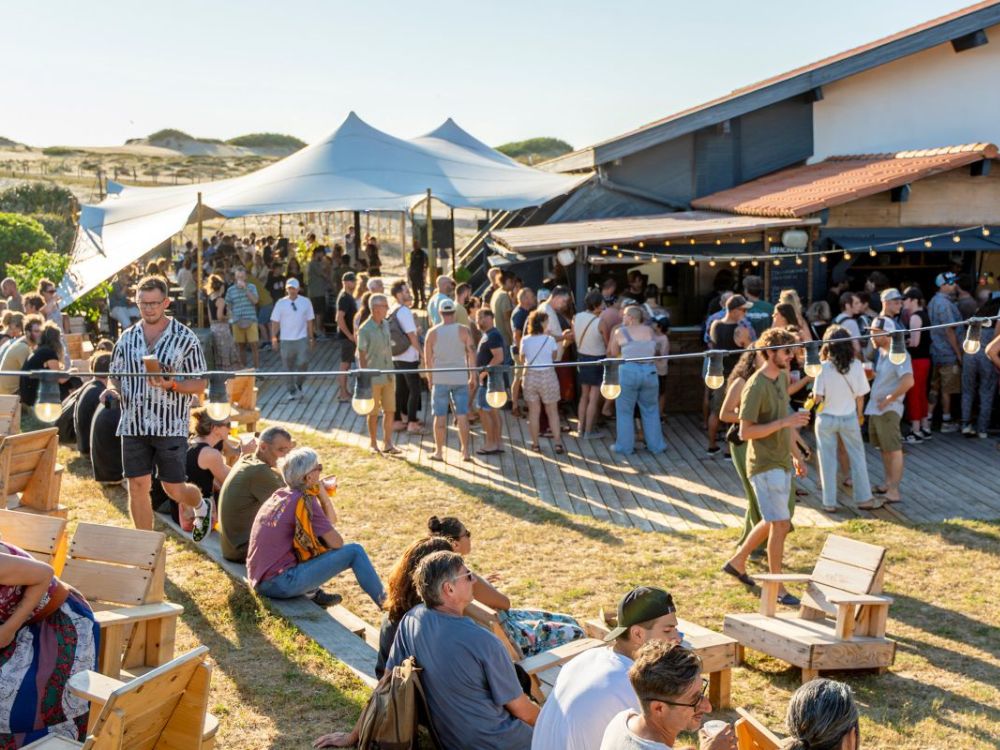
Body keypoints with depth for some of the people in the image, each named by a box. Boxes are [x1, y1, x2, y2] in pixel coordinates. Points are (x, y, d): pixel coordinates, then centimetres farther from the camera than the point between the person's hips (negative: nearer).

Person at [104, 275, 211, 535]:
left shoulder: (185, 338, -2)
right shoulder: (127, 338, 9)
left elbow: (200, 385, -2)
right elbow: (115, 375, 17)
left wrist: (170, 385, -20)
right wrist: (111, 390, -6)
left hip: (170, 426, -3)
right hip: (134, 424, 3)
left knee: (174, 490, 1)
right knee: (137, 488, 3)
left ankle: (202, 506, 35)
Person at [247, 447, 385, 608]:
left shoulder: (279, 494, 11)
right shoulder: (304, 501, -13)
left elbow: (331, 520, 18)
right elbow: (337, 543, -10)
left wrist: (322, 492, 5)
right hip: (280, 584, -8)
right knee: (355, 552, -3)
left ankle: (312, 593, 13)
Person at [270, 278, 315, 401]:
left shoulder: (306, 302, 1)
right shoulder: (280, 303, -1)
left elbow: (309, 321, 7)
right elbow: (275, 322, 2)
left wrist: (311, 338, 7)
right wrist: (274, 339, -1)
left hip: (302, 339, 0)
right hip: (286, 340, 0)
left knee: (303, 363, -10)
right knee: (288, 367, 6)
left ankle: (298, 384, 15)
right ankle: (292, 391, 18)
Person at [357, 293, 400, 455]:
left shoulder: (386, 324, 5)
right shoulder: (365, 329, -14)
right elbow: (361, 355, -10)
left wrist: (391, 372, 14)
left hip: (388, 376, 6)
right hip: (374, 378, -6)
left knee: (389, 410, 7)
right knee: (373, 413, 6)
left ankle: (387, 443, 15)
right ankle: (373, 444, 19)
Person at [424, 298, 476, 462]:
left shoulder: (432, 332, -1)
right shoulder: (463, 330, -3)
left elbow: (428, 358, 3)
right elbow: (471, 354, -2)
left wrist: (430, 378, 15)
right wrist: (473, 376, 7)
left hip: (440, 379, 0)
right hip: (460, 378, 0)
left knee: (440, 416, 7)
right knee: (462, 416, 4)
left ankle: (439, 452, 12)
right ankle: (466, 452, 5)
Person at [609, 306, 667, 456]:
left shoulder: (620, 332, -3)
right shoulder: (649, 330, 6)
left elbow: (613, 353, 6)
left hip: (628, 372, -3)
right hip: (649, 372, 3)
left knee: (625, 411, 9)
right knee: (650, 410, 15)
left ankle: (625, 447, 11)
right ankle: (656, 445, 19)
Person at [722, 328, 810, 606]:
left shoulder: (782, 377, 8)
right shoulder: (756, 387, -20)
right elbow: (745, 432, -22)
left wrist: (796, 455, 20)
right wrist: (784, 422, -27)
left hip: (782, 463, 9)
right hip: (765, 465, -9)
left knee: (773, 522, 18)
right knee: (780, 524, -6)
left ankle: (737, 562, 35)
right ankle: (777, 589, 5)